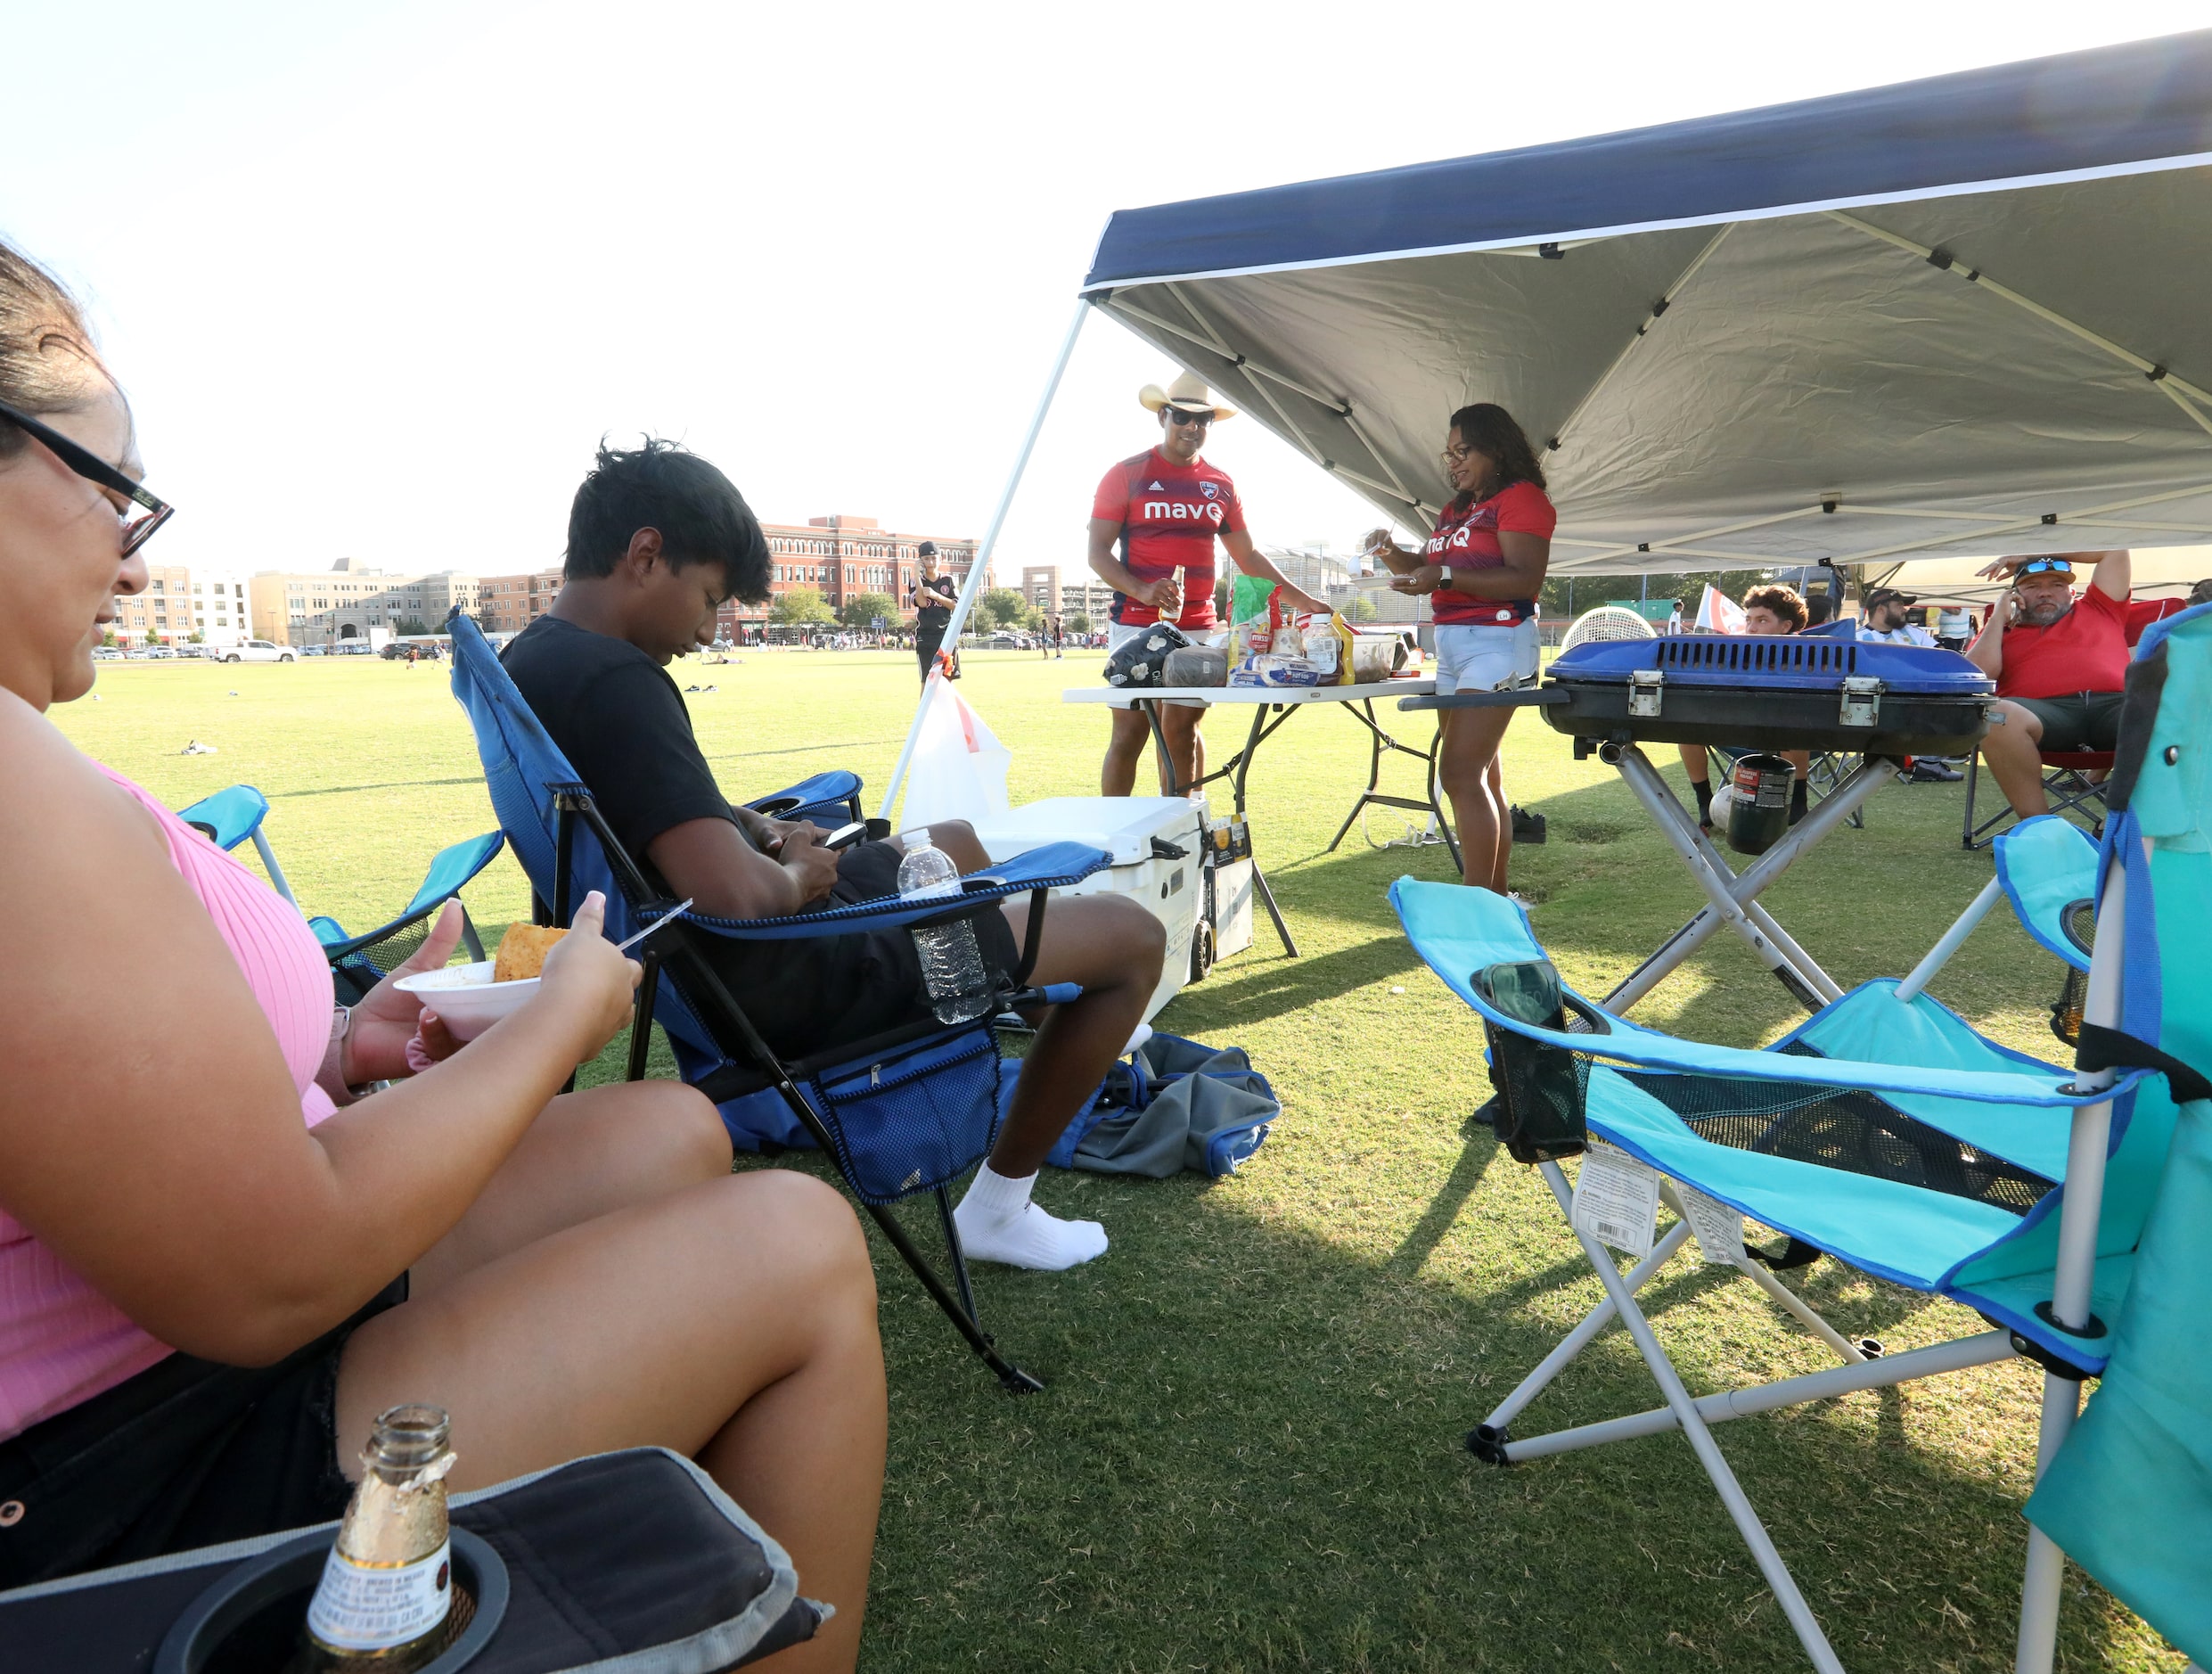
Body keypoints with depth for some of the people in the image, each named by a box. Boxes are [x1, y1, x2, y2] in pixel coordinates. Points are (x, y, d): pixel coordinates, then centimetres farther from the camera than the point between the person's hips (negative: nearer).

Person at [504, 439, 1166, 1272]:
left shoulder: (527, 662, 3)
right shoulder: (613, 681, -29)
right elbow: (736, 892, -38)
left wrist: (758, 829, 4)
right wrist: (795, 875, -16)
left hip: (707, 962, 11)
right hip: (783, 983, -10)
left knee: (955, 842, 33)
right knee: (1134, 934, -2)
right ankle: (998, 1208, 13)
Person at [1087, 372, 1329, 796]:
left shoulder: (1221, 485, 15)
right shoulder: (1127, 475, 1)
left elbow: (1248, 556, 20)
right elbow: (1098, 552, -4)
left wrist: (1300, 599, 12)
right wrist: (1142, 590, -21)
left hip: (1198, 629, 5)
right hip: (1137, 625, -4)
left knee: (1182, 729, 8)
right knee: (1130, 731, -6)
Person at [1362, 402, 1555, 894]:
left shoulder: (1521, 497, -6)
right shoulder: (1456, 508, 21)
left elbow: (1526, 580, -18)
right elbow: (1427, 572, 23)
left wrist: (1446, 575, -25)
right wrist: (1392, 553, 4)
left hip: (1497, 644, -9)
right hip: (1451, 645, 9)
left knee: (1460, 774, -17)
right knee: (1481, 777, 10)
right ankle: (1494, 893, 17)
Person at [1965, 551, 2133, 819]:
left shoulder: (2098, 609, 34)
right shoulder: (1999, 630, 28)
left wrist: (2030, 555, 32)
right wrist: (1998, 618, 15)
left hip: (2114, 705, 2)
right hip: (2043, 711, -2)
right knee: (1995, 714, -38)